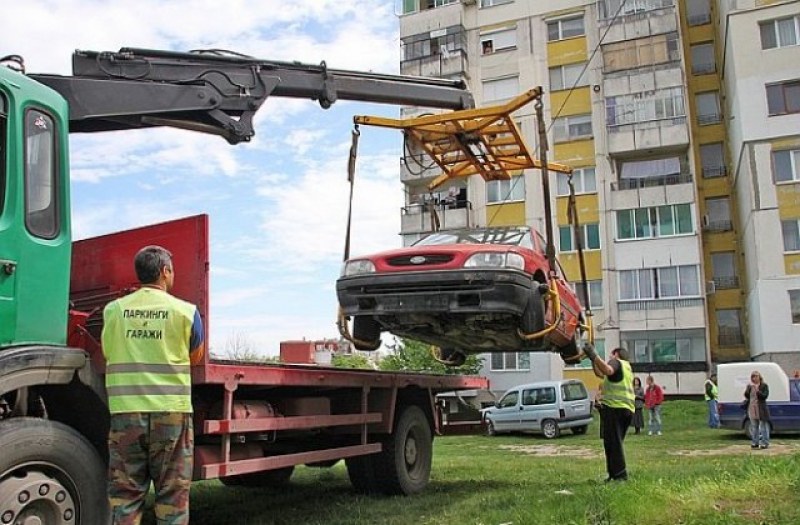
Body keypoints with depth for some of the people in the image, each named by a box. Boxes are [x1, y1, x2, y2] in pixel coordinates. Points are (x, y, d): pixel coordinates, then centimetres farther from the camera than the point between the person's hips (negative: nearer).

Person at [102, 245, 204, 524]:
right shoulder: (185, 311, -2)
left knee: (124, 495, 8)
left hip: (126, 412, 2)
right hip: (171, 412, -2)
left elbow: (108, 353, 16)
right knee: (172, 496, 6)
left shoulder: (113, 310, 4)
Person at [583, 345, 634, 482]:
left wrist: (594, 356, -23)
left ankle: (619, 474, -14)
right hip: (627, 409, 9)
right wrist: (592, 358, 28)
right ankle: (615, 473, 14)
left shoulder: (616, 361, 2)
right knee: (616, 442, 14)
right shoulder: (627, 368, 30)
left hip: (614, 407, -9)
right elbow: (600, 374, 33)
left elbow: (608, 370, -24)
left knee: (612, 442, -10)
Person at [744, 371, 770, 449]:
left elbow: (765, 396, -11)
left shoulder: (764, 386, -2)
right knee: (754, 427, 10)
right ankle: (755, 442, 16)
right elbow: (746, 396, 4)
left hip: (761, 409, -5)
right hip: (752, 409, 5)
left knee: (763, 426, -2)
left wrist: (757, 390, -22)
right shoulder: (749, 386, 11)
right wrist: (749, 388, -10)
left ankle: (764, 443, 2)